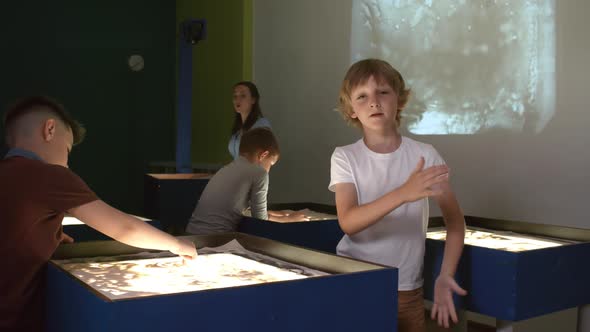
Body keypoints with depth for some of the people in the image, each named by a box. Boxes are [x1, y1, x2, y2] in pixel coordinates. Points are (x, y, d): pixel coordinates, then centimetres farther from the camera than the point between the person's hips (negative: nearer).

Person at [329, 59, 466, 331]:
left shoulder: (425, 155, -4)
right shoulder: (345, 157, -6)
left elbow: (455, 220, 3)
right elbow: (348, 223, -20)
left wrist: (446, 275, -9)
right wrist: (403, 193, -33)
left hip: (406, 289, 1)